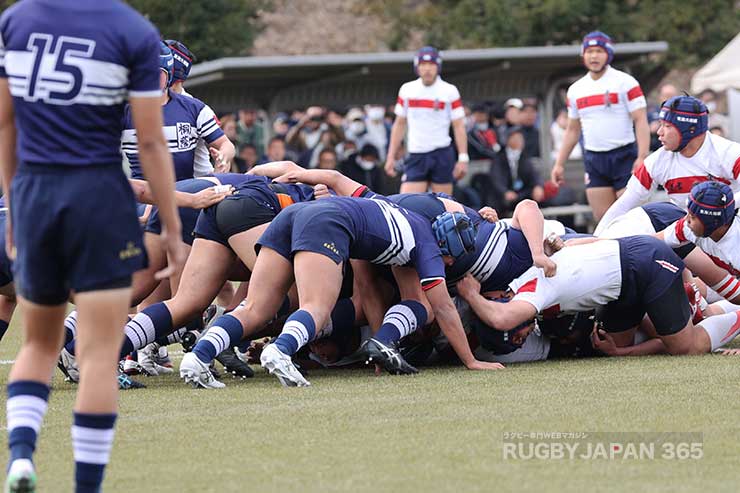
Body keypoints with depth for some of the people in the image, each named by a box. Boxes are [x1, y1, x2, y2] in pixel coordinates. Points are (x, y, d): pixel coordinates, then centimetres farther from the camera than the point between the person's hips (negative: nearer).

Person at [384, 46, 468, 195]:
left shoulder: (449, 91, -2)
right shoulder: (407, 90, 7)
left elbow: (459, 126, -2)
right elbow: (399, 124, 14)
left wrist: (463, 158, -10)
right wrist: (391, 156, 10)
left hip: (442, 155, -2)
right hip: (416, 156, 2)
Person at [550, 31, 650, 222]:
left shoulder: (625, 82, -4)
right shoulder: (576, 89, 13)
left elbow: (641, 121, -9)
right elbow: (572, 130, 21)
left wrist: (642, 157, -20)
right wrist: (559, 164, 17)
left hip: (623, 155, -5)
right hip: (594, 161, 5)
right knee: (602, 218, 1)